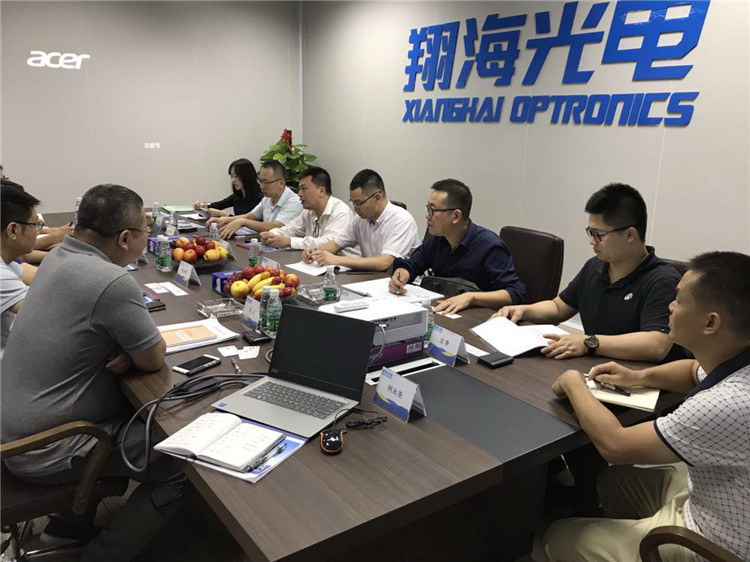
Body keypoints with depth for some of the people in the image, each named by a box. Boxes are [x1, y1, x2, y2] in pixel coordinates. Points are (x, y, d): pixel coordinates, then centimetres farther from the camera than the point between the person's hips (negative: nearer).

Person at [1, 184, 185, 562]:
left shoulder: (61, 256, 0)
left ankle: (74, 518, 31)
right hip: (44, 451, -9)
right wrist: (135, 348, 3)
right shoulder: (112, 282, -29)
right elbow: (154, 359, -18)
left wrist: (126, 349, -7)